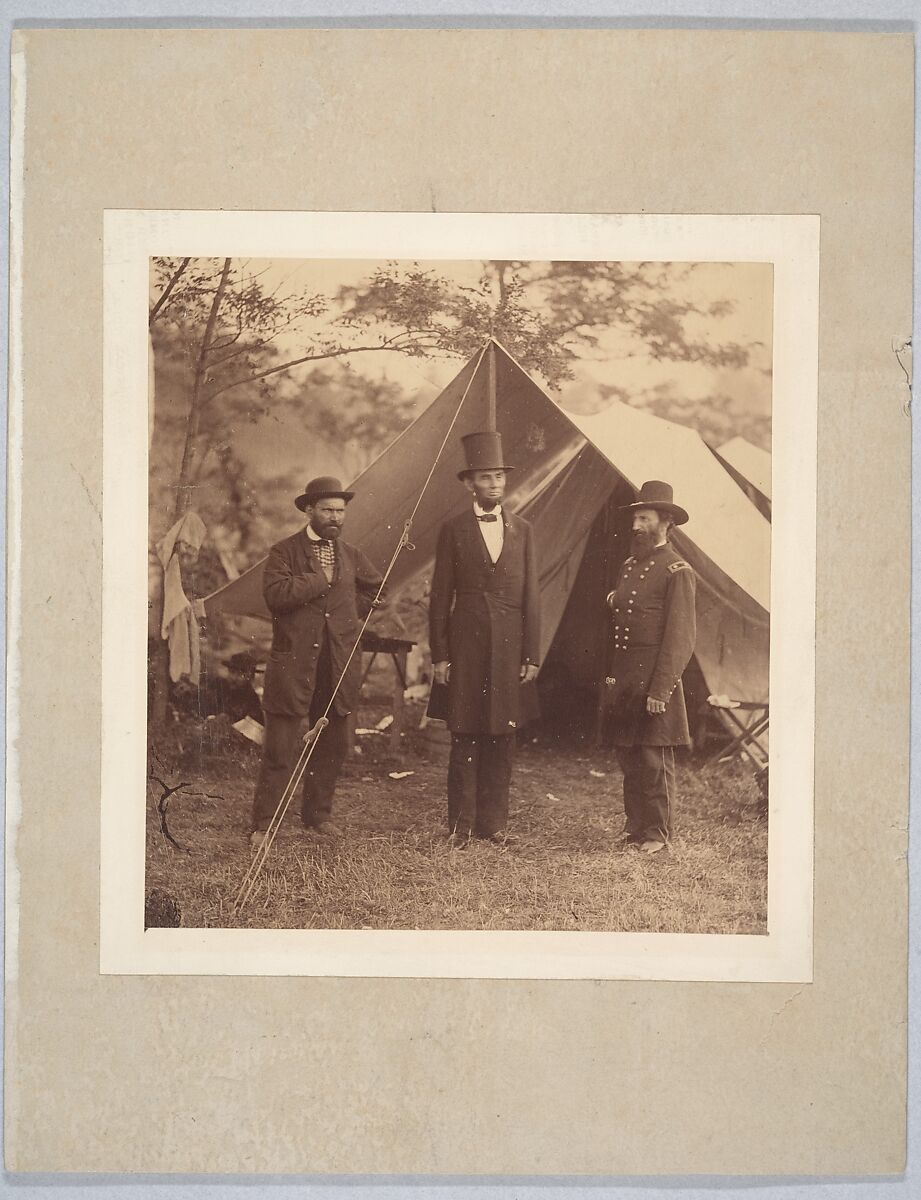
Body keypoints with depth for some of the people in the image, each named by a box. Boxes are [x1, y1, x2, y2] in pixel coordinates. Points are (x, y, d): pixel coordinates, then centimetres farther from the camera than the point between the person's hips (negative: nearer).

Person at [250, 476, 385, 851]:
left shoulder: (351, 555, 13)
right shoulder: (284, 552, -3)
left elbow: (377, 590, 26)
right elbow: (275, 594, -20)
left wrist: (351, 611, 11)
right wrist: (321, 579, -15)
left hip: (339, 665, 5)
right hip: (294, 664, -5)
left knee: (332, 745, 13)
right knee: (280, 749, -4)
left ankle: (318, 813, 28)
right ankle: (263, 824, 5)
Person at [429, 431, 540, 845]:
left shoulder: (522, 529, 9)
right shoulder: (453, 530, 3)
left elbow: (531, 596, 8)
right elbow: (440, 597, 3)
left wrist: (532, 655, 3)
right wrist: (439, 655, -3)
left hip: (510, 646, 2)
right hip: (466, 644, -2)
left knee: (502, 736, 5)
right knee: (465, 736, 1)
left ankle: (493, 820, 15)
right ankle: (460, 823, 9)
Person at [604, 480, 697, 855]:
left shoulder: (677, 571, -8)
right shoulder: (630, 565, 16)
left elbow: (681, 635, -12)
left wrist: (660, 690, -17)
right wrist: (613, 675, 11)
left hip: (654, 678, -7)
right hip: (624, 679, 7)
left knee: (655, 759, -1)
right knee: (628, 757, 11)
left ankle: (657, 834, 8)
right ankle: (635, 827, 20)